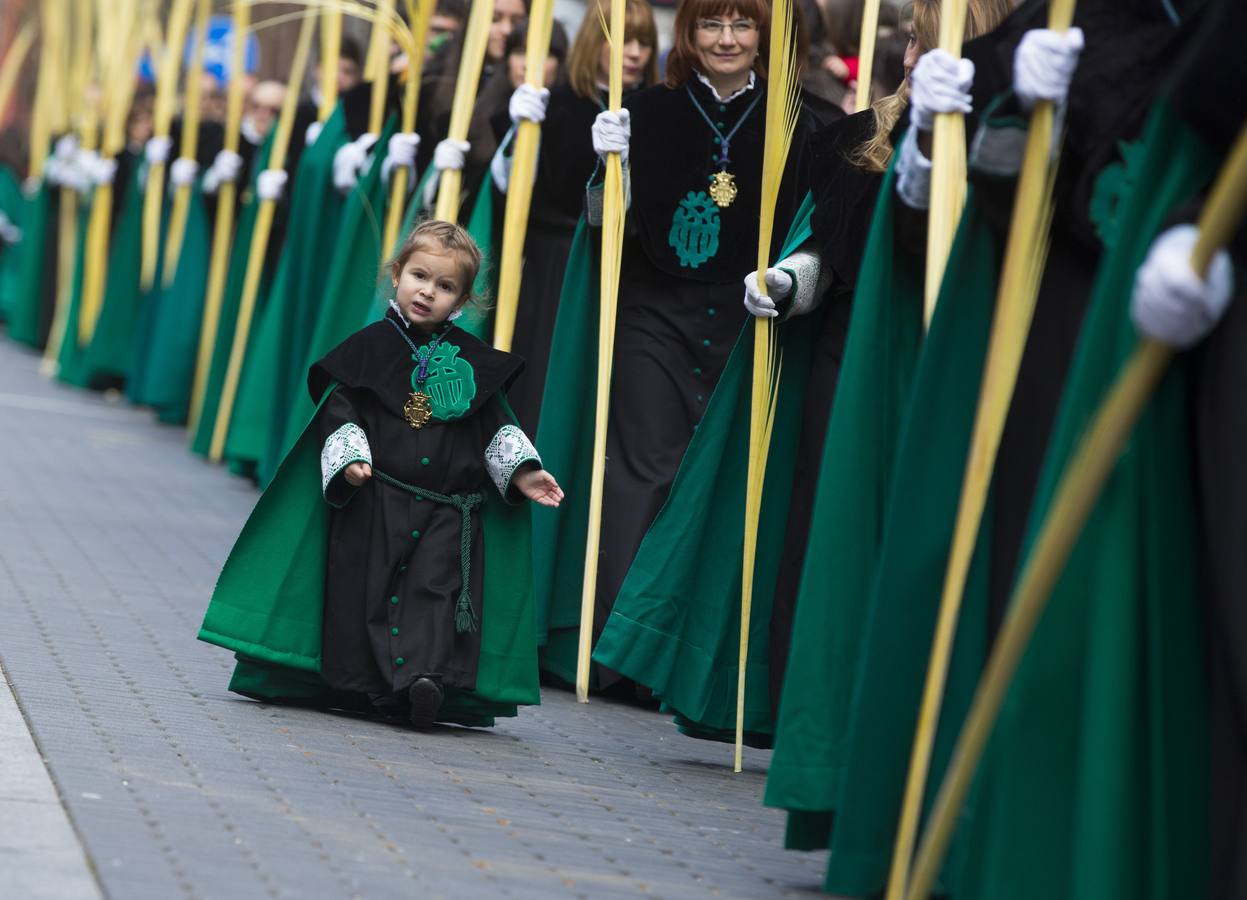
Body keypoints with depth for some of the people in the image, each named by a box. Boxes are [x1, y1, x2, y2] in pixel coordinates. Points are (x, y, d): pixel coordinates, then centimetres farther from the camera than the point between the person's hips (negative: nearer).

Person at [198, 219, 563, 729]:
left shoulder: (473, 362, 11)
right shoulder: (368, 348, 5)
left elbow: (495, 426, 16)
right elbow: (337, 411, 1)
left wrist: (521, 473, 3)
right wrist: (348, 459, -15)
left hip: (450, 510, 1)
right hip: (375, 503, -1)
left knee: (437, 587, -11)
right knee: (370, 590, -5)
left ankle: (427, 675, -17)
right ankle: (361, 687, -7)